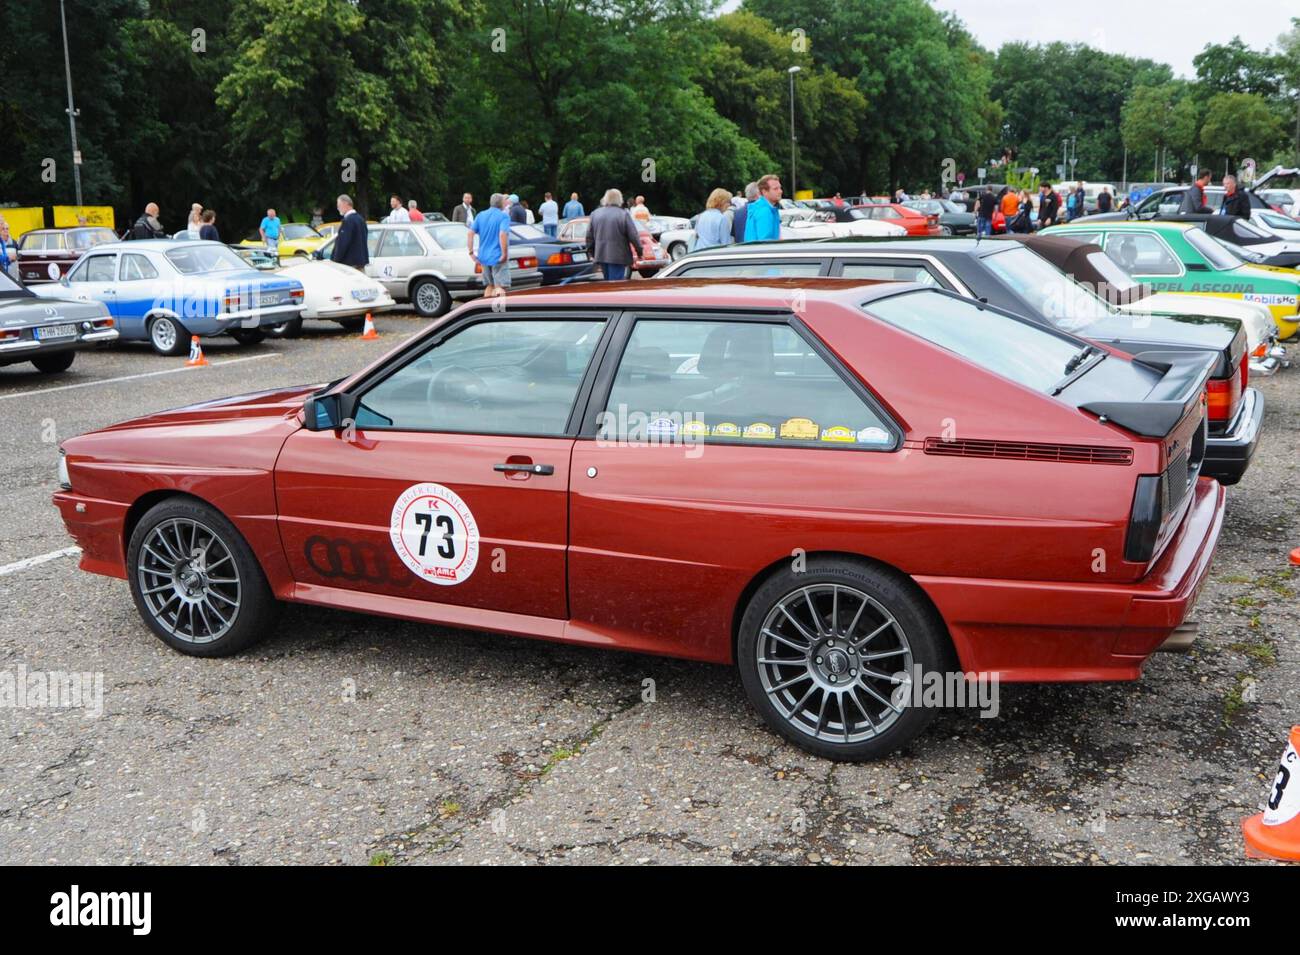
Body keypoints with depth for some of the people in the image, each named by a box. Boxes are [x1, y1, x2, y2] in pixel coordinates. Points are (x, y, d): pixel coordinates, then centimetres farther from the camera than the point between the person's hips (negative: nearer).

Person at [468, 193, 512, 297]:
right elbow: (502, 235, -24)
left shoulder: (481, 215, 10)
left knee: (489, 285, 18)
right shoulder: (503, 216, -9)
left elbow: (471, 233, 4)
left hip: (484, 257, 6)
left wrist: (471, 252, 6)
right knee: (500, 287, -6)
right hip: (498, 257, -6)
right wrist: (504, 254, -18)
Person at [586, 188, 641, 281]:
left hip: (601, 255, 5)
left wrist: (592, 253, 21)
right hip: (618, 256, -5)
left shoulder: (595, 214, 7)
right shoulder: (623, 214, -8)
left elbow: (589, 236, 11)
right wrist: (639, 252, 3)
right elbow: (633, 236, -8)